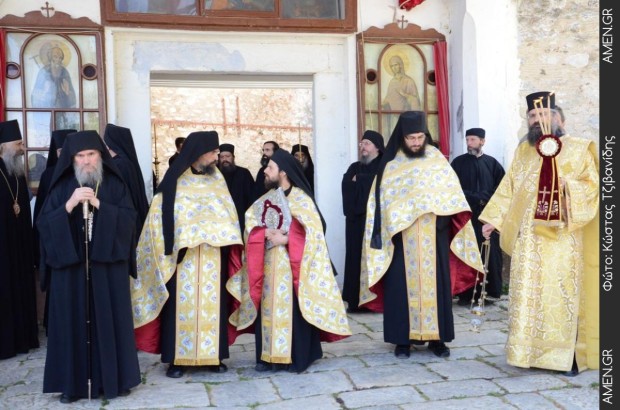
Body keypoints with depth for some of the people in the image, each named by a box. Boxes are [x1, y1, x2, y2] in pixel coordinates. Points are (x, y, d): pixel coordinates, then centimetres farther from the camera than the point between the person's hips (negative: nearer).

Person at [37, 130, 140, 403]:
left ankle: (112, 378, 12)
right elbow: (44, 223, -2)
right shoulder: (62, 187, 6)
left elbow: (129, 218, -5)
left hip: (107, 265, 0)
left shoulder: (115, 185, 5)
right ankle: (72, 382, 10)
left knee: (109, 319, 2)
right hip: (70, 265, 0)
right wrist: (69, 205, -16)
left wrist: (98, 204, -15)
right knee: (73, 321, 1)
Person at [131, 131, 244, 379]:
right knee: (182, 304, 0)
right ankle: (178, 358, 8)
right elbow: (161, 216, -2)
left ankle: (212, 355, 15)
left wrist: (229, 246, 1)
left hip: (213, 256, 3)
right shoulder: (174, 180, -2)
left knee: (212, 303, 6)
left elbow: (228, 214, 11)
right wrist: (170, 246, -9)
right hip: (183, 255, -3)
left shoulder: (217, 179, 10)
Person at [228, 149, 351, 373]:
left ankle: (295, 357, 5)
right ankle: (269, 356, 15)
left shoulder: (301, 199, -7)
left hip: (290, 264, -6)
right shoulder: (265, 199, 13)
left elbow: (312, 231, -14)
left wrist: (285, 239, -18)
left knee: (291, 308, -4)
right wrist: (267, 232, -13)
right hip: (269, 265, 6)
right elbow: (250, 225, 6)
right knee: (269, 308, 7)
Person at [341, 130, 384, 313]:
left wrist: (359, 180, -2)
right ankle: (356, 300, 2)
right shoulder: (354, 167, 21)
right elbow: (346, 185, 3)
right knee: (356, 256, 0)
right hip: (356, 219, 4)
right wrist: (364, 181, -10)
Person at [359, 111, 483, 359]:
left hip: (433, 237, 1)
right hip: (401, 237, -1)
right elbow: (382, 201, 0)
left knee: (435, 283, 4)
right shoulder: (391, 165, 2)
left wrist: (445, 219, -12)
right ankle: (402, 339, 9)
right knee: (402, 285, 1)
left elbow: (452, 195, 4)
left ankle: (437, 337, 14)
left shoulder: (438, 159, 6)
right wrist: (385, 230, -9)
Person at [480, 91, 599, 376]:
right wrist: (493, 220, 6)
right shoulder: (523, 151, 12)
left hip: (562, 237, -2)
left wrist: (568, 185, -17)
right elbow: (508, 189, 12)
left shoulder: (578, 149, 3)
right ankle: (528, 351, 8)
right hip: (529, 237, 2)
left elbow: (593, 185, 1)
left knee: (563, 292, -1)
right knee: (527, 292, 0)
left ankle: (567, 354, 9)